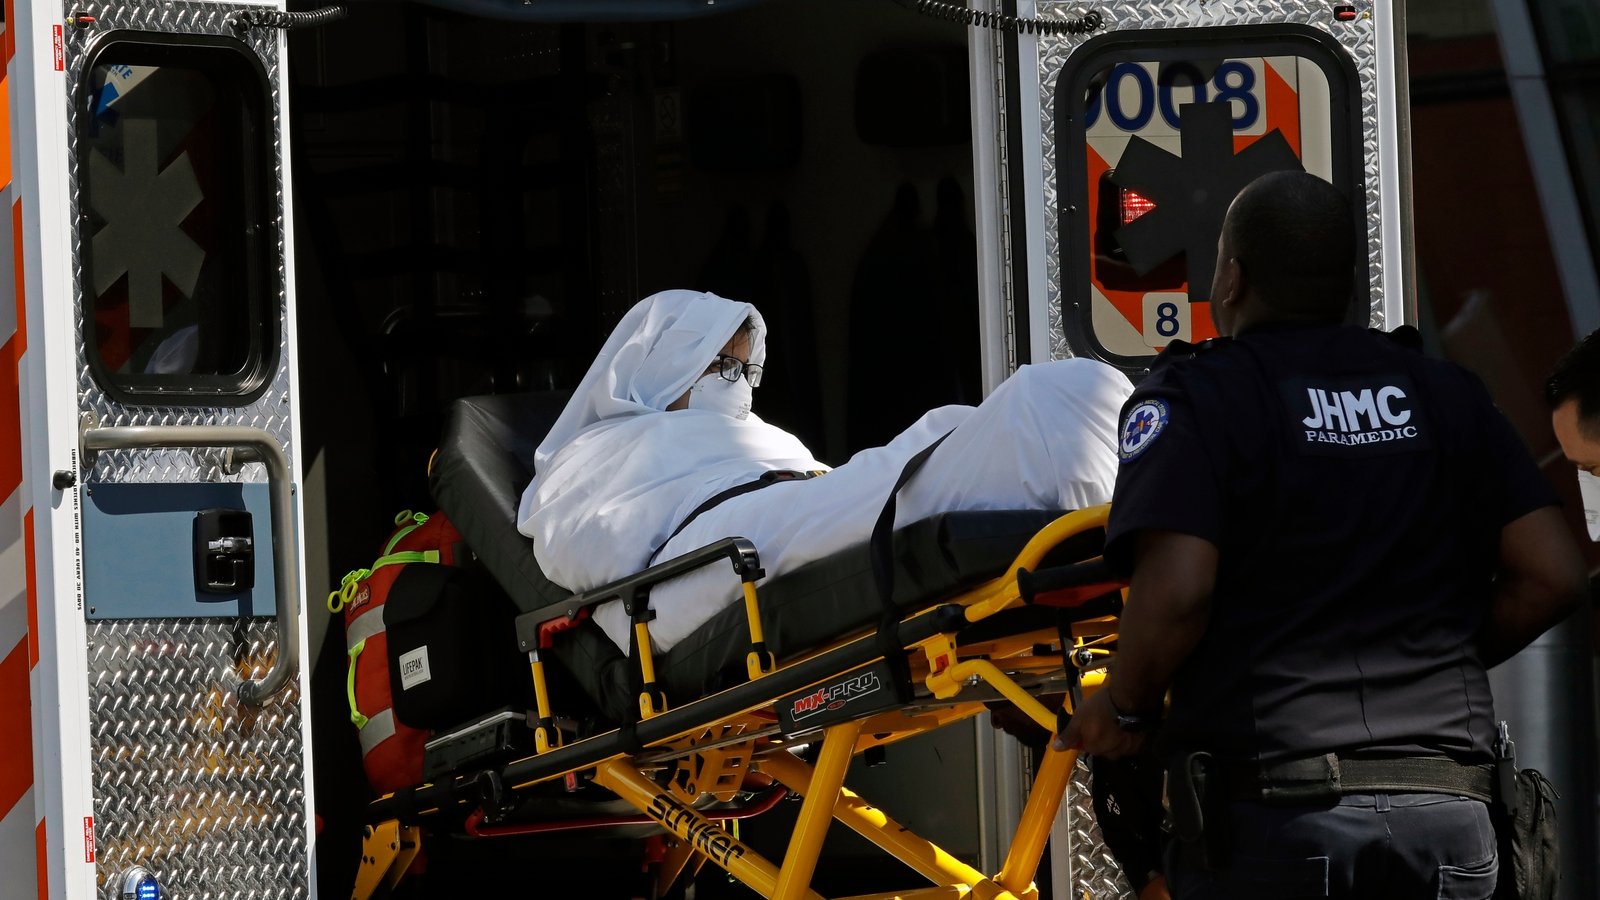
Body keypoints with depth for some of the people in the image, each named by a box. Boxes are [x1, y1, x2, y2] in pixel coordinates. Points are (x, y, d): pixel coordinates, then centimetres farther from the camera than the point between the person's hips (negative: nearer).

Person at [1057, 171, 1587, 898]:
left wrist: (1123, 709, 1)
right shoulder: (1447, 396, 13)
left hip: (1276, 813, -4)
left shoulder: (1193, 399, -2)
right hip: (1449, 812, 5)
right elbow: (1551, 575, 7)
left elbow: (1175, 590, -16)